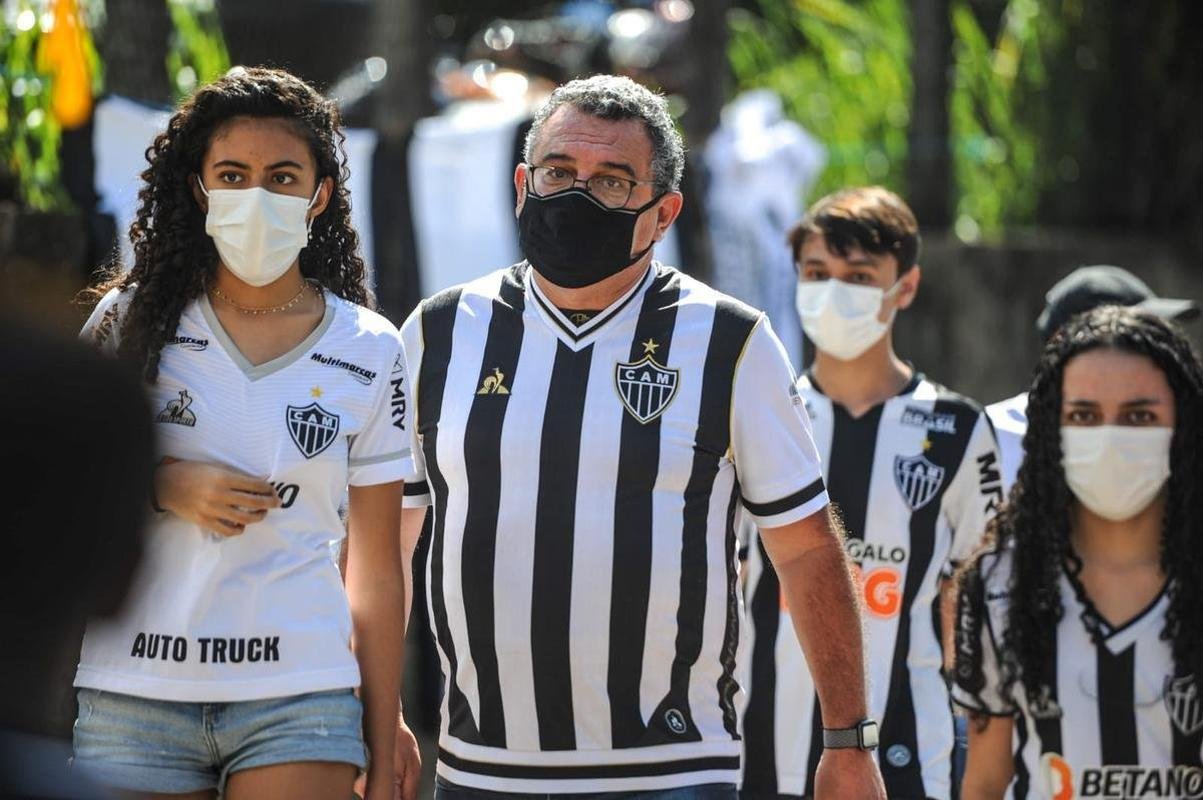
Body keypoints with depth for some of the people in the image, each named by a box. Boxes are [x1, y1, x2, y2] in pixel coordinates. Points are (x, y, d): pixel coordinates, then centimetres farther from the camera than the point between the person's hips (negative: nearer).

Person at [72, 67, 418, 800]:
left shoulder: (369, 354, 4)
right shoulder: (133, 320, 3)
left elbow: (377, 573, 6)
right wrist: (164, 488, -10)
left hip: (298, 702, 0)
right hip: (135, 695, 0)